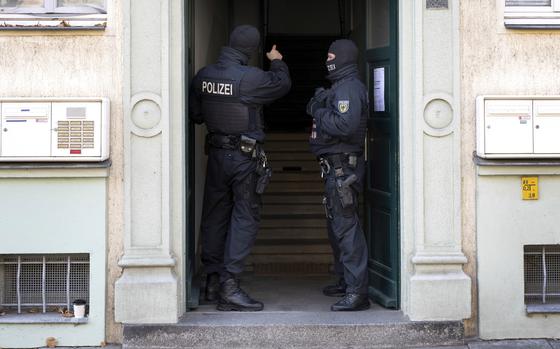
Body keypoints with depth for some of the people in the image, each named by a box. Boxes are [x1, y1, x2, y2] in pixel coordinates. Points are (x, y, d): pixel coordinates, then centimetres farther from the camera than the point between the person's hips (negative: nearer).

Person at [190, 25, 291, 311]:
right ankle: (229, 287, -6)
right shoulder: (250, 78, -18)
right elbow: (282, 84, 0)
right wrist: (277, 62, 20)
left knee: (215, 216, 14)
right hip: (245, 158, -6)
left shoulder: (203, 76, 0)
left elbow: (195, 115, 9)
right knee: (245, 218, -1)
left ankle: (213, 281, 21)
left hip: (216, 153, 6)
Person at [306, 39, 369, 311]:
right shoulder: (340, 87, 20)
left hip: (343, 166, -11)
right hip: (336, 167, 11)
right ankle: (345, 282, 30)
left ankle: (357, 292, -12)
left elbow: (344, 125, -27)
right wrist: (319, 105, -1)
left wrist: (319, 114, -14)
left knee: (346, 227, -12)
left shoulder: (349, 88, -15)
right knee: (337, 226, 19)